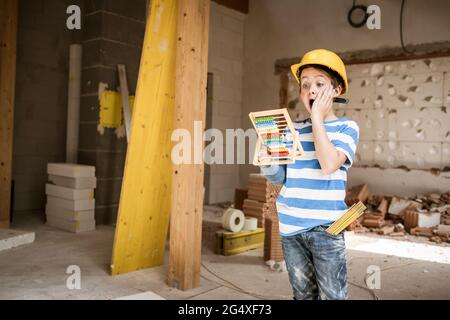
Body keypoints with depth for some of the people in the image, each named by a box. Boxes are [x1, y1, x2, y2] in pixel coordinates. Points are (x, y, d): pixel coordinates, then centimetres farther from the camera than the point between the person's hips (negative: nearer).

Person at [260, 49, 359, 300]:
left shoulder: (347, 127, -3)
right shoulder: (293, 130, 7)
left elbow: (329, 164, -22)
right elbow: (279, 177, 8)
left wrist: (317, 118, -14)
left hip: (325, 228, -3)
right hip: (291, 227, 4)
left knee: (332, 296, 5)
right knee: (303, 294, 16)